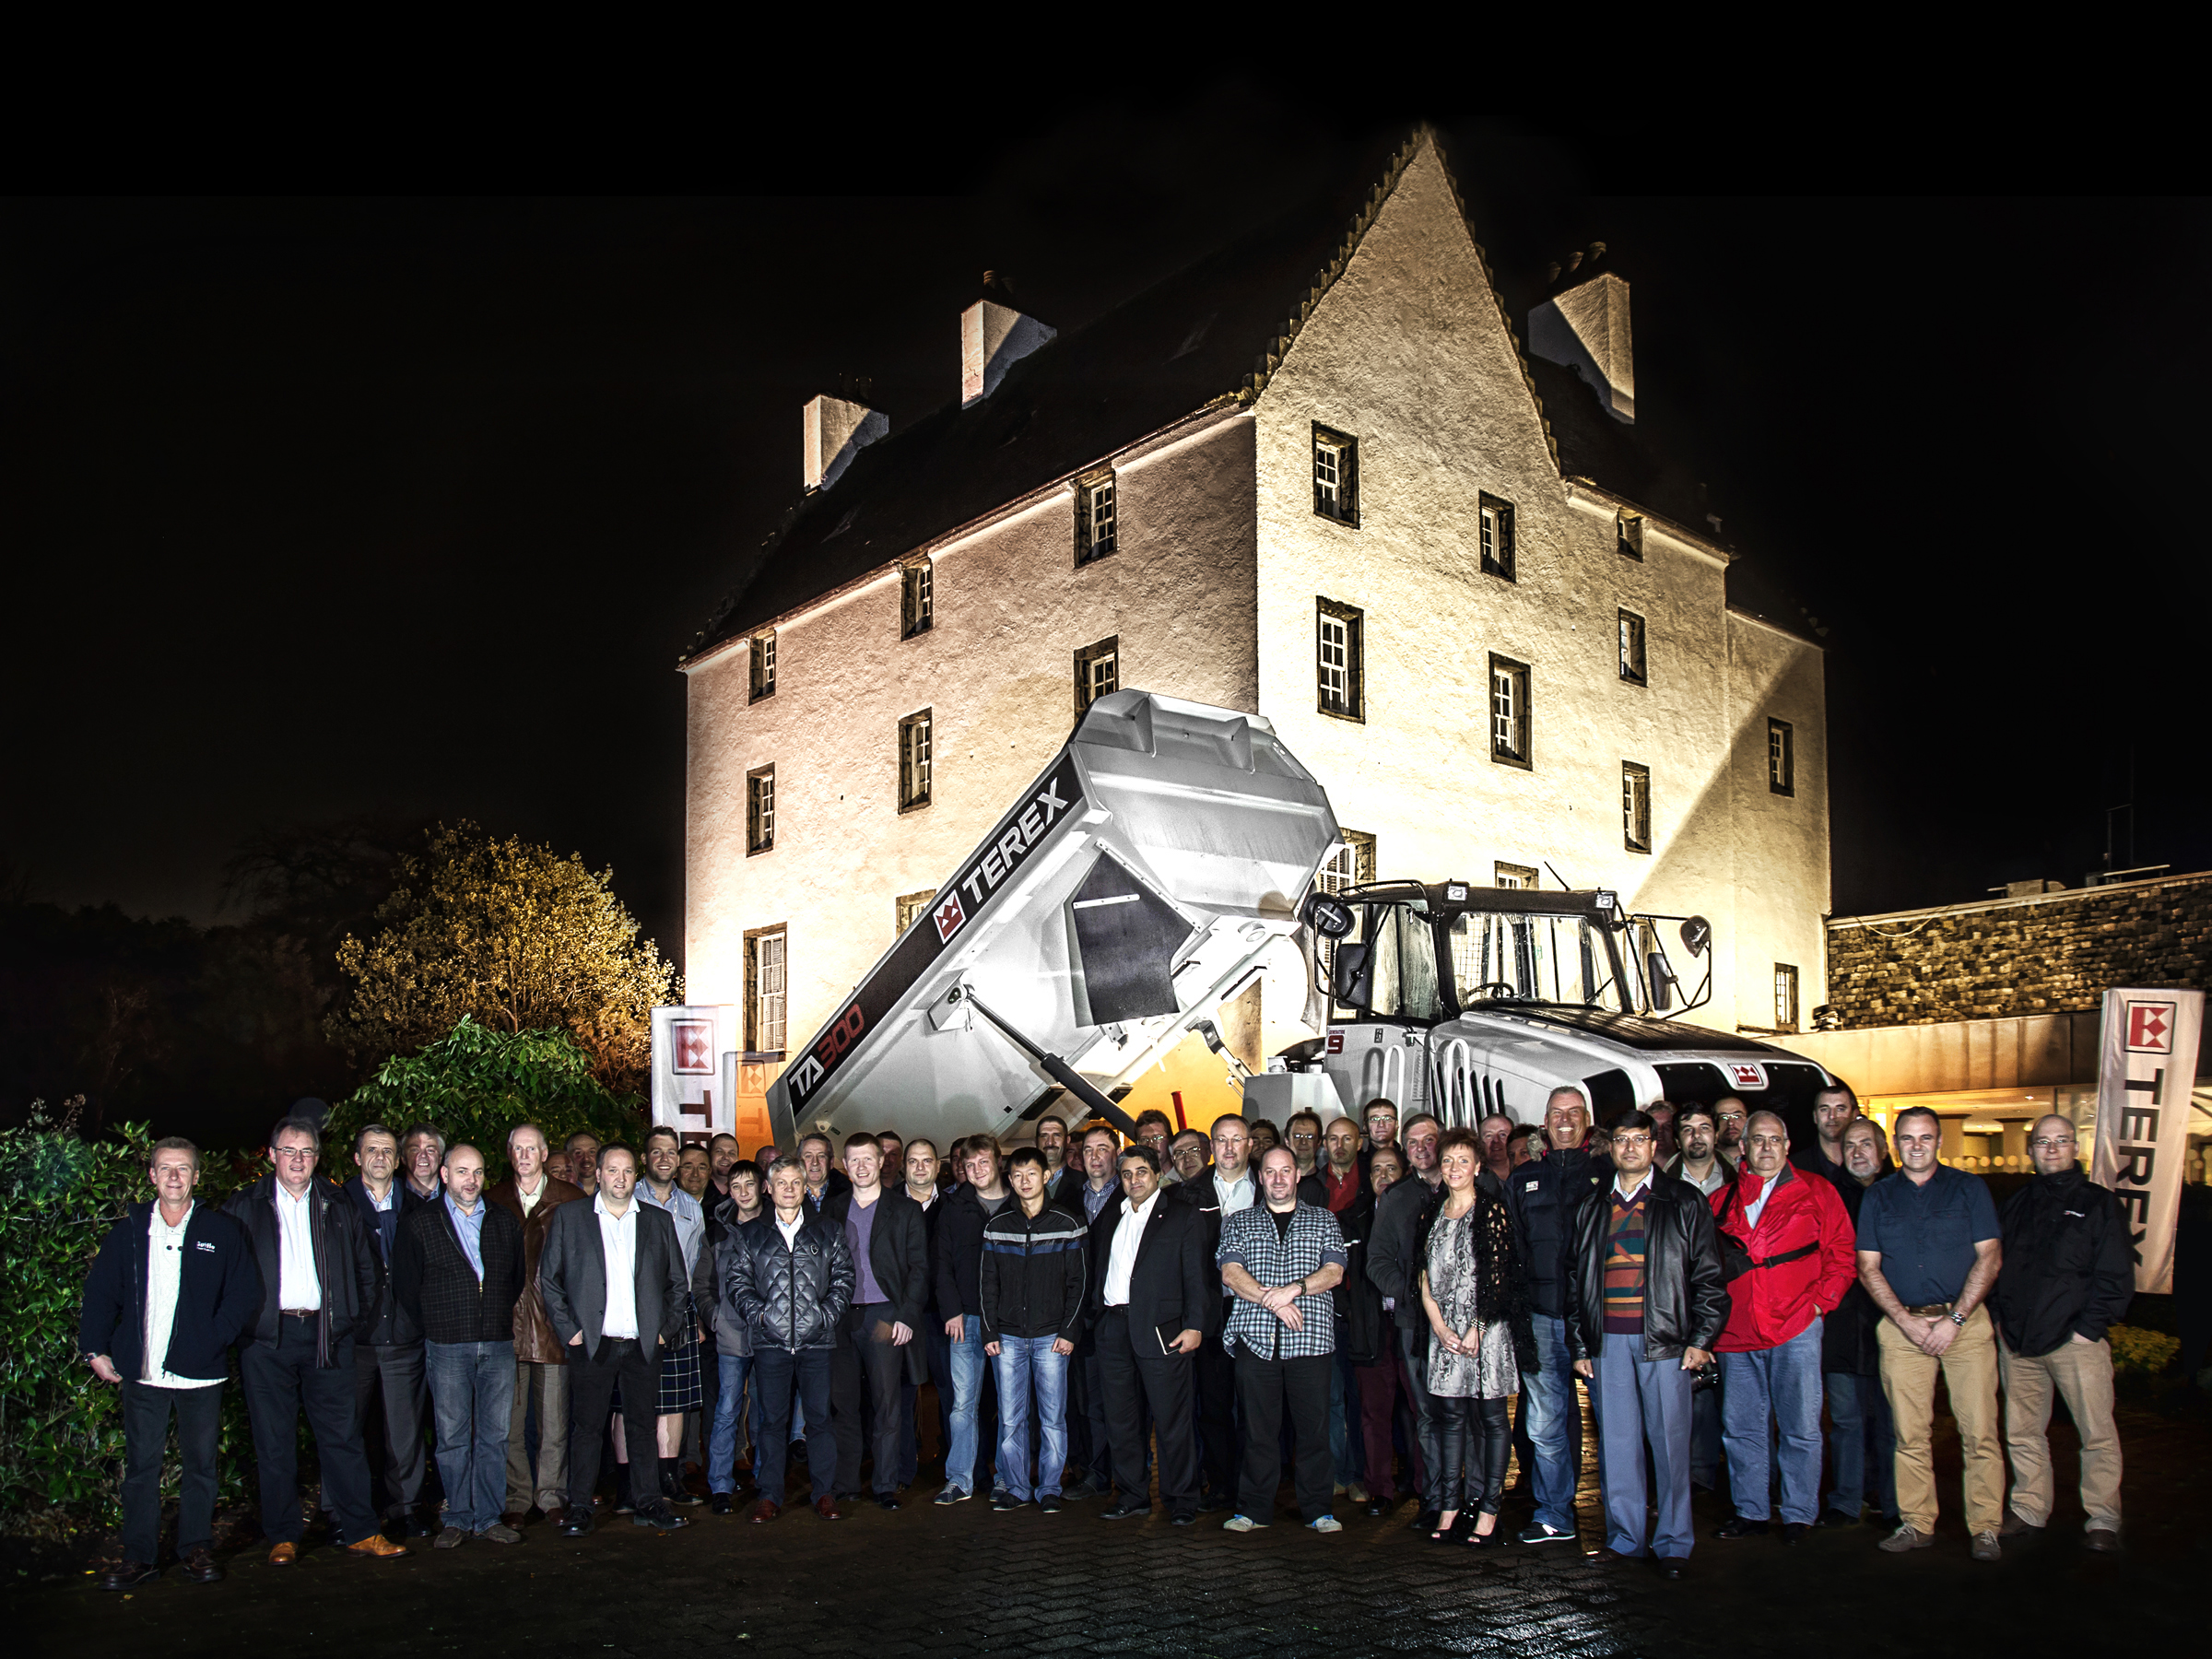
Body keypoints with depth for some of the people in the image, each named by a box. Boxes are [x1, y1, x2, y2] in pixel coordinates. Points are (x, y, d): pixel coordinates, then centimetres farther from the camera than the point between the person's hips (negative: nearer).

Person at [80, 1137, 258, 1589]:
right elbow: (99, 1292, 9)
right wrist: (95, 1349, 2)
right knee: (140, 1466, 8)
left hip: (201, 1373, -1)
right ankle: (140, 1556, 18)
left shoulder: (221, 1231, 0)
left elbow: (245, 1295, 0)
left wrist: (213, 1341, -9)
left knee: (200, 1465, 8)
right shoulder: (129, 1230, 5)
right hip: (141, 1370, 1)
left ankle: (196, 1550, 20)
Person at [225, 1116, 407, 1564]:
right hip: (267, 1338, -1)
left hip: (326, 1334, 1)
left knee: (343, 1435, 2)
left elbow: (364, 1265, 17)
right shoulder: (244, 1207, 5)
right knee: (275, 1443, 4)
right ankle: (283, 1536, 16)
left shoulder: (337, 1207, 11)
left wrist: (354, 1317, 9)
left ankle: (361, 1531, 7)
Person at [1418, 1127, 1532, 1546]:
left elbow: (1499, 1277, -8)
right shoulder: (1433, 1214, 12)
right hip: (1444, 1331, 5)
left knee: (1491, 1416, -1)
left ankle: (1488, 1510, 3)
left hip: (1486, 1327, -5)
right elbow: (1425, 1279, 10)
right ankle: (1450, 1507, 11)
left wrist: (1477, 1330, -12)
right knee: (1451, 1415, 7)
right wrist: (1440, 1327, -3)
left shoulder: (1492, 1210, -4)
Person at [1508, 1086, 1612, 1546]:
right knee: (1546, 1420, 3)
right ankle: (1555, 1515, 13)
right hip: (1542, 1316, 2)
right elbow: (1510, 1248, 16)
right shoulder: (1523, 1180, 15)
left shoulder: (1606, 1172, 8)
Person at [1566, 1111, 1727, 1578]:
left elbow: (1708, 1274, 2)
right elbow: (1575, 1278, 15)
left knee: (1670, 1439, -1)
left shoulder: (1684, 1202, 5)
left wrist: (1701, 1339, -5)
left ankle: (1672, 1543, 9)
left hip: (1663, 1339, -3)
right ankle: (1625, 1537, 14)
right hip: (1607, 1341, 3)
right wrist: (1579, 1345, 9)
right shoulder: (1590, 1208, 13)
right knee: (1616, 1441, 5)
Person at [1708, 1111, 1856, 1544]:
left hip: (1796, 1330, -3)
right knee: (1742, 1428, 9)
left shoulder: (1816, 1192, 4)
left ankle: (1799, 1515, 14)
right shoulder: (1721, 1201, 11)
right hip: (1736, 1334, 3)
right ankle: (1750, 1511, 21)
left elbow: (1841, 1256, 3)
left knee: (1800, 1428, 2)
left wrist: (1820, 1302, -7)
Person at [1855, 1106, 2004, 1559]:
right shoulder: (1878, 1196, 10)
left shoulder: (1969, 1188, 5)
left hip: (1964, 1320, -2)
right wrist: (1906, 1320, -5)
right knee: (1910, 1434, 3)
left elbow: (1990, 1257, 0)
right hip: (1902, 1323, 2)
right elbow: (1868, 1268, 8)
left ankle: (1986, 1528, 3)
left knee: (1979, 1432, -4)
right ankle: (1917, 1523, 11)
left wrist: (1955, 1319, -8)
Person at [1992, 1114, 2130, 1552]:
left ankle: (2102, 1519, 9)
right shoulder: (2017, 1205, 15)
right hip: (2017, 1341, 4)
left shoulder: (2099, 1204, 2)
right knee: (2022, 1432, 9)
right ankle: (2029, 1509, 20)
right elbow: (1997, 1264, 19)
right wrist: (2001, 1318, 7)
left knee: (2097, 1432, -3)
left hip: (2075, 1338, -4)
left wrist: (2088, 1328, -9)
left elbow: (2117, 1277, -2)